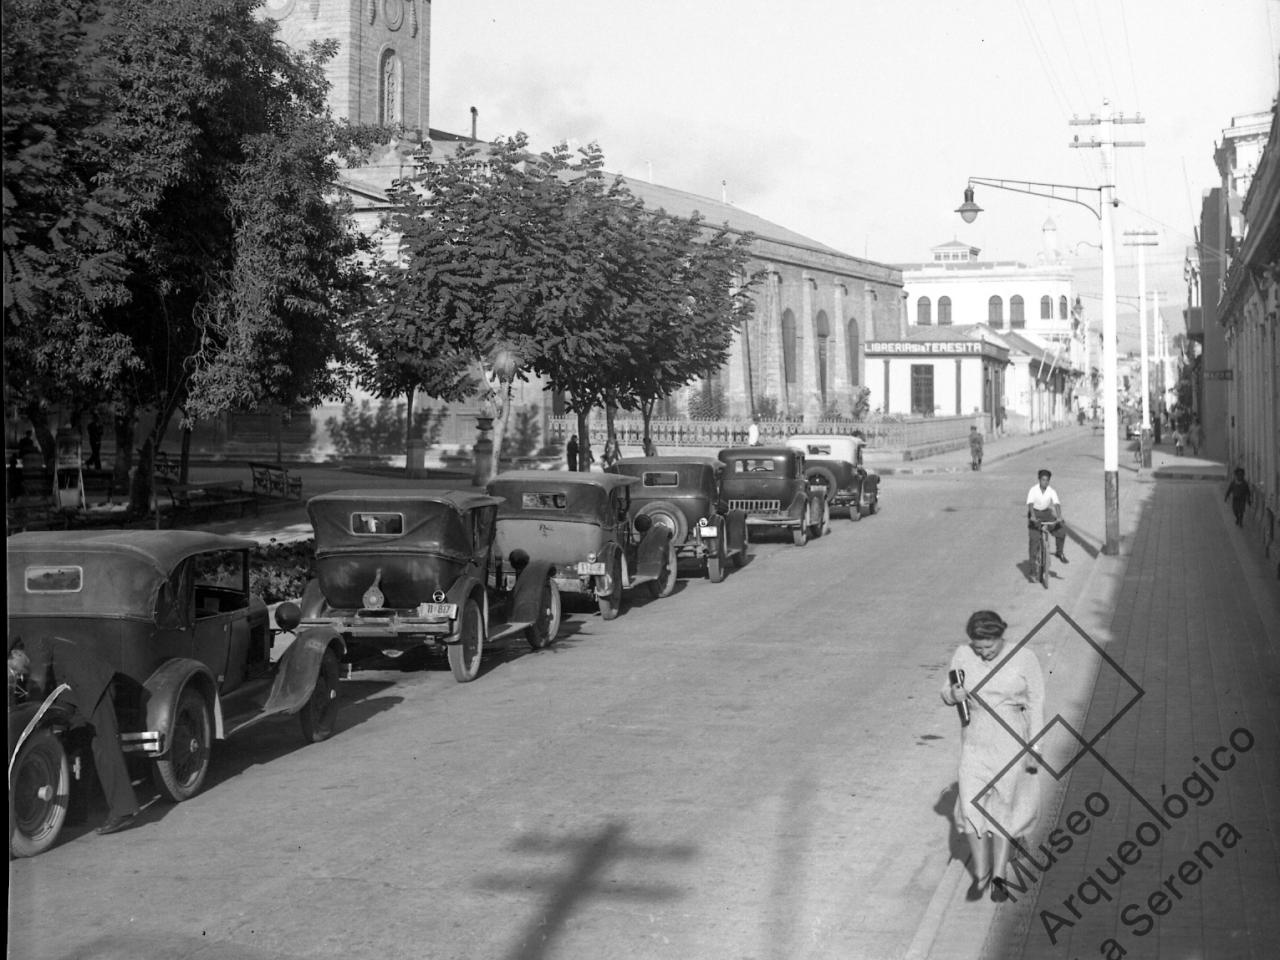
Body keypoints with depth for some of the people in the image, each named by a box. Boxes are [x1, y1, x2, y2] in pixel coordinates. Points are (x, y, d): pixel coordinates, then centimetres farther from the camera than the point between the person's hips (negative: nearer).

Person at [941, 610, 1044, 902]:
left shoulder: (1024, 658, -12)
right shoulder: (962, 655, -6)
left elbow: (1035, 705, -6)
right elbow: (947, 693, 3)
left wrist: (1034, 748, -8)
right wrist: (953, 695, -22)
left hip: (1011, 742, -2)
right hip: (975, 744, 2)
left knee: (1003, 810, 8)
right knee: (972, 808, -2)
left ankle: (999, 876, 23)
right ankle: (980, 875, 17)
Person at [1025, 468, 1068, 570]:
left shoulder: (1052, 491, -12)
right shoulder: (1033, 490, -17)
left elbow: (1057, 504, -24)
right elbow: (1030, 504, -30)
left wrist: (1059, 517, -42)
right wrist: (1032, 516, -48)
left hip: (1047, 513, 2)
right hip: (1035, 513, -2)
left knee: (1061, 527, -19)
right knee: (1034, 540, -10)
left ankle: (1059, 552, 2)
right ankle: (1033, 568, -5)